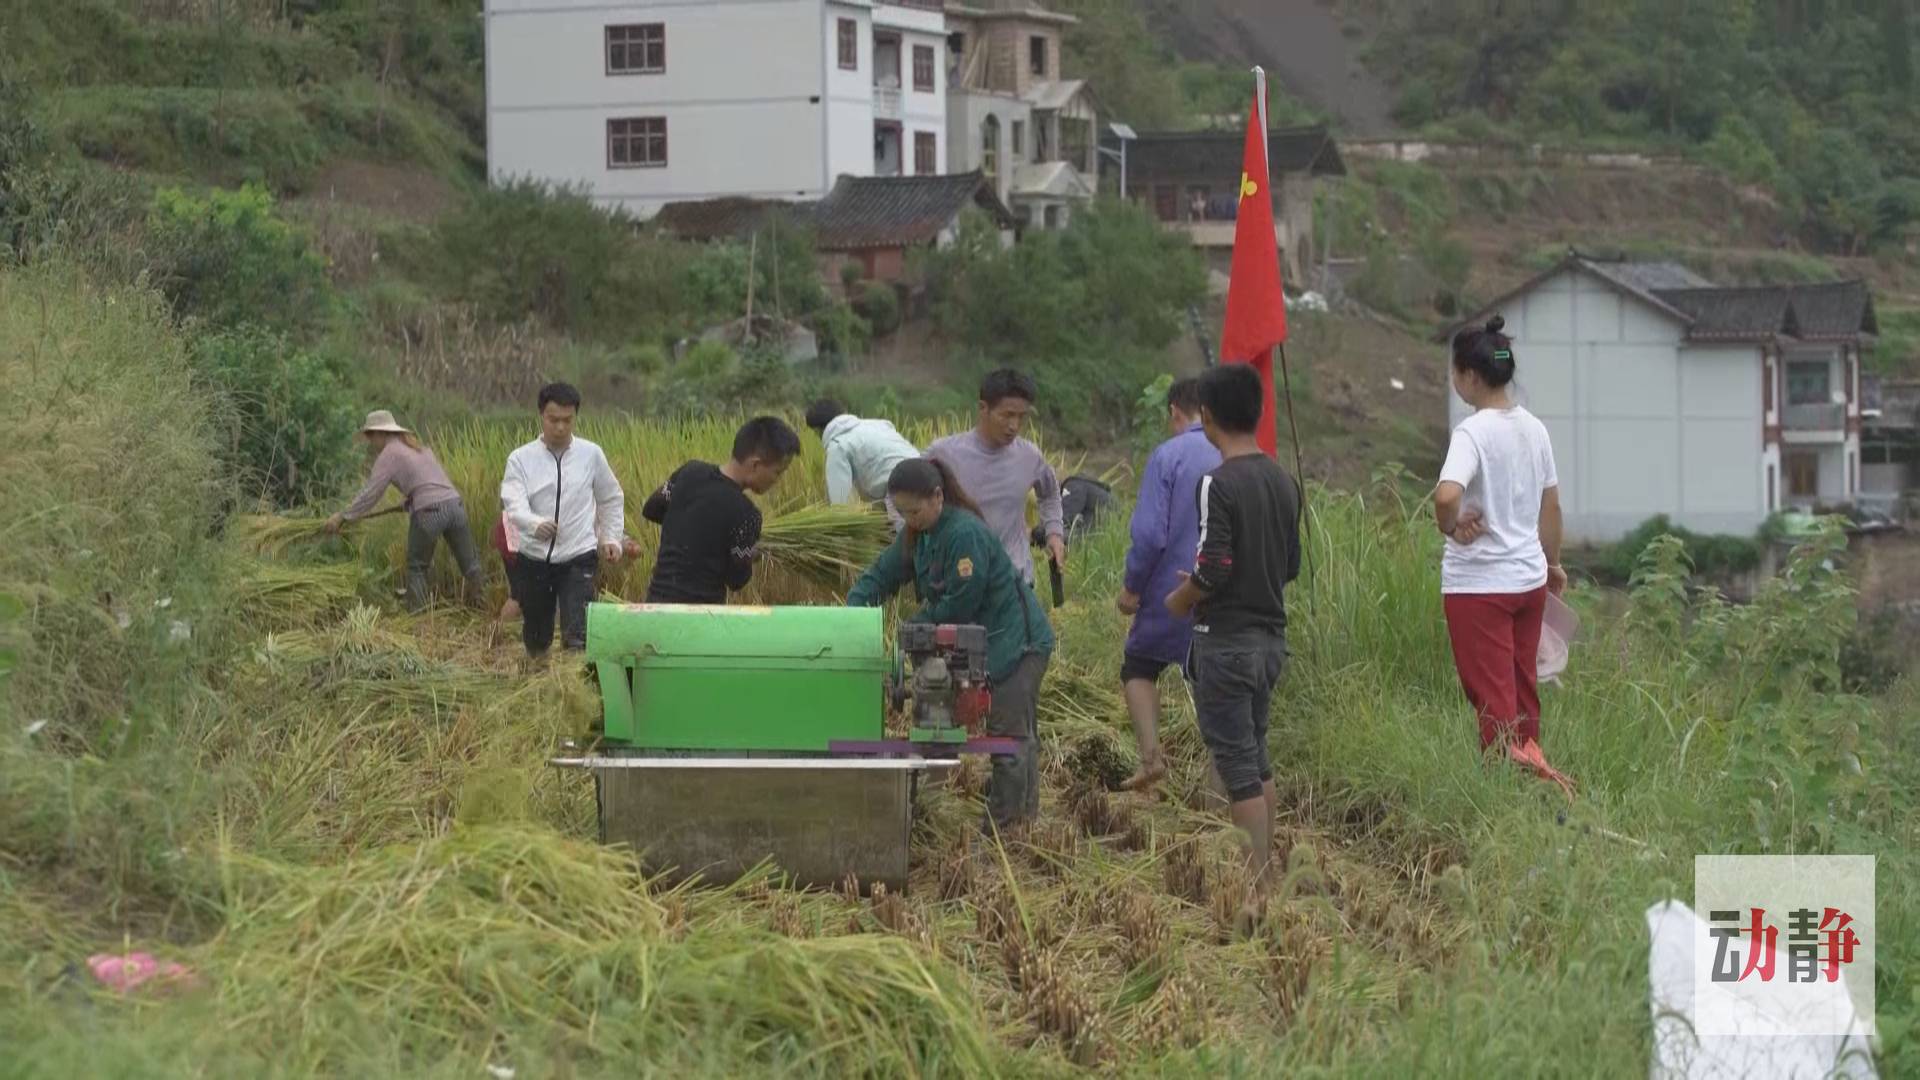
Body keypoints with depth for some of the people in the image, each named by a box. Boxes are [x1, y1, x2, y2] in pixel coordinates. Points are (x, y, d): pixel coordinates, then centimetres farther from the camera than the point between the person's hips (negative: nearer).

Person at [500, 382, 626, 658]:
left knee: (577, 636, -17)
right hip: (533, 560, 1)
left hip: (578, 560, -1)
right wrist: (536, 524, -39)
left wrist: (612, 538, 9)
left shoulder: (591, 455, 0)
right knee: (536, 640, 14)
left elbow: (612, 499, 16)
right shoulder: (521, 459, -4)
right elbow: (514, 505, -19)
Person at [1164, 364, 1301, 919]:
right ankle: (1267, 874, 26)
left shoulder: (1219, 484, -17)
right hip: (1271, 637, 8)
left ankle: (1257, 894, -9)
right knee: (1257, 758, 20)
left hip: (1226, 640, -8)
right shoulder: (1283, 481, 7)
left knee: (1239, 769, -5)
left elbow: (1213, 568, -22)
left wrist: (1180, 599, -2)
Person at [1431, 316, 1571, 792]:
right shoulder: (1534, 428, 3)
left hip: (1479, 583, -7)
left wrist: (1451, 527, -16)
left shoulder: (1473, 432, -19)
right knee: (1524, 688, 19)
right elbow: (1551, 507, 12)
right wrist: (1553, 563, 26)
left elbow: (1447, 495, -36)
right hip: (1529, 576, 7)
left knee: (1493, 698, 1)